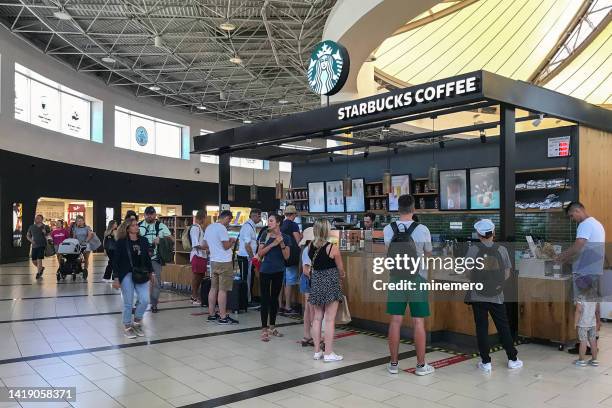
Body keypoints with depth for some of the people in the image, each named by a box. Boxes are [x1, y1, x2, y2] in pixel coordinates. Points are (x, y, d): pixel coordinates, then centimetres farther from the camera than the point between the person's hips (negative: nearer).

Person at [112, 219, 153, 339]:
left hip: (141, 275, 3)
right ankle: (127, 326, 22)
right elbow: (116, 260, -5)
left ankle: (137, 322, 20)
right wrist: (116, 278, -9)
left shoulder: (143, 241, 4)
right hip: (126, 275, -3)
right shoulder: (121, 242, -6)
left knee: (144, 300, -5)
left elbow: (147, 258, 11)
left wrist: (150, 272, 13)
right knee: (128, 303, 2)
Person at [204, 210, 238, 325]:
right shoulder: (222, 228, -15)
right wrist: (232, 241, 4)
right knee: (223, 290, -4)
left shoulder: (209, 227, 12)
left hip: (213, 261, 9)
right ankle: (223, 317, 0)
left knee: (213, 288, 12)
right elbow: (226, 246, -17)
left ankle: (211, 315, 17)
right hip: (224, 262, -9)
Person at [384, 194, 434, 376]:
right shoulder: (422, 229, -9)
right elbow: (428, 253, 7)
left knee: (395, 321, 7)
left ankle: (393, 363, 17)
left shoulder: (388, 229, -3)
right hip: (417, 279, -2)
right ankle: (421, 365, 13)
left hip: (396, 279, 2)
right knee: (418, 322, 4)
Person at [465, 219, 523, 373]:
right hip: (496, 295, 2)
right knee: (503, 327, 13)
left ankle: (485, 362, 9)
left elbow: (467, 273, -8)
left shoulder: (473, 250, -9)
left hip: (478, 296, -1)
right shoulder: (501, 250, -3)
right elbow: (507, 274, 2)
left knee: (481, 328, 6)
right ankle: (512, 359, 23)